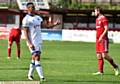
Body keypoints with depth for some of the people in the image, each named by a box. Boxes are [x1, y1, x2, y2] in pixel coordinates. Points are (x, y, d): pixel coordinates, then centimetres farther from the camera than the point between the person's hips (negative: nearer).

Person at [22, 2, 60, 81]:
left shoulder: (38, 17, 14)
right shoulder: (26, 19, -9)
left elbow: (45, 25, 9)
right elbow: (25, 32, -14)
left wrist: (54, 24, -9)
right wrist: (29, 43, -22)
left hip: (39, 41, 8)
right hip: (32, 42, -8)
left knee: (34, 58, 12)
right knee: (37, 58, -12)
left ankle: (30, 74, 23)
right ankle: (41, 77, -14)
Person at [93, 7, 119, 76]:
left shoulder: (104, 18, -9)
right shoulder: (97, 19, 18)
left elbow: (106, 29, -17)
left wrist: (101, 37, -24)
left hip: (103, 39, -9)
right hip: (98, 40, 9)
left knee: (104, 55, -15)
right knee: (99, 55, 4)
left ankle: (115, 66, 0)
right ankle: (100, 71, 6)